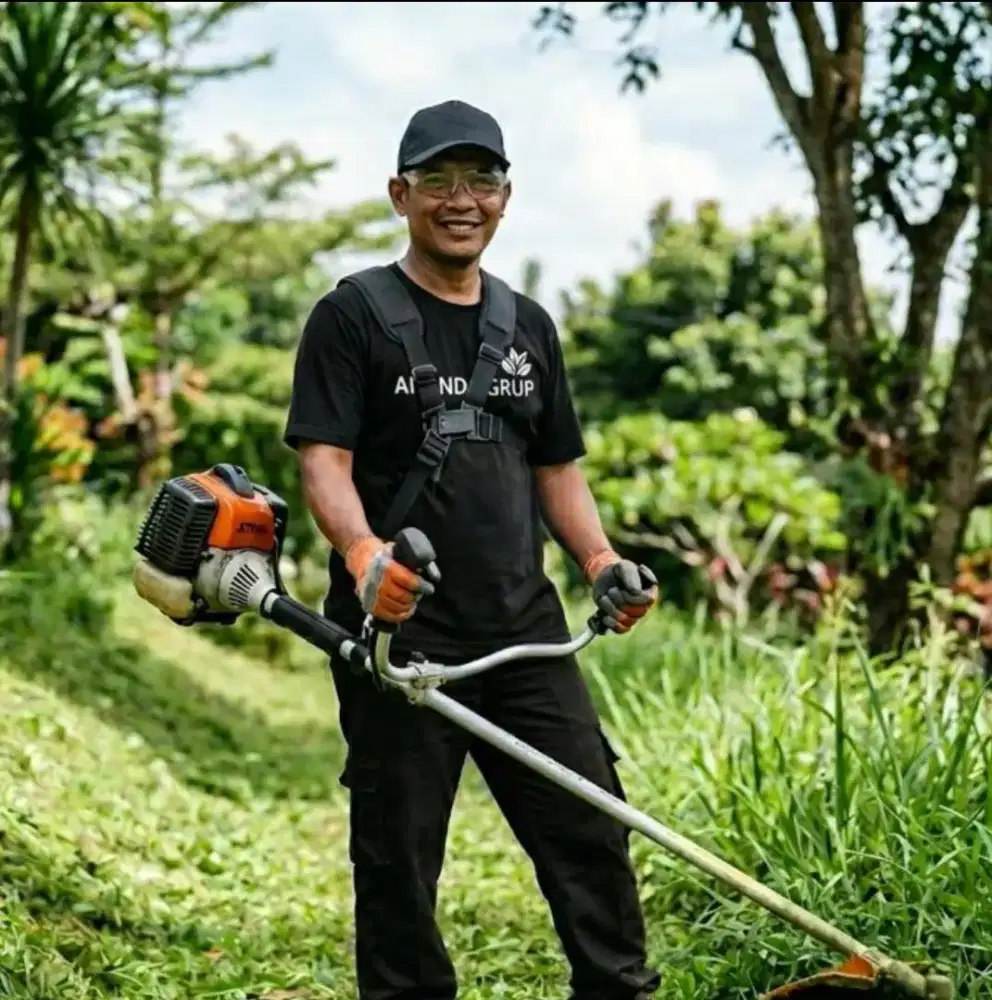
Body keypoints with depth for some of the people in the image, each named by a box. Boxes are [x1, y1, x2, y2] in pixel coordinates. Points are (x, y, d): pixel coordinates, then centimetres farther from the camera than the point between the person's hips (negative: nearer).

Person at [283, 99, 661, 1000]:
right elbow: (324, 460, -11)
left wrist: (601, 562, 3)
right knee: (400, 855, 4)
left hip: (526, 630, 5)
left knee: (590, 828, 7)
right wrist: (363, 552, -30)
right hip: (401, 632, -5)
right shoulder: (353, 316, -2)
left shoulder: (529, 326, 16)